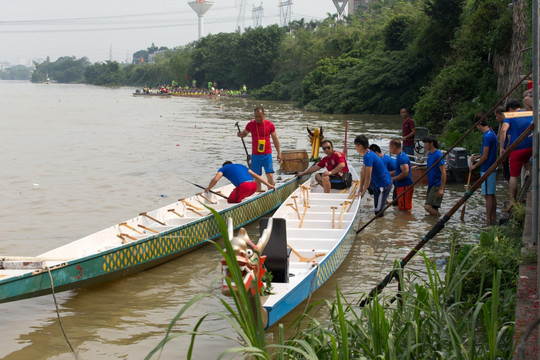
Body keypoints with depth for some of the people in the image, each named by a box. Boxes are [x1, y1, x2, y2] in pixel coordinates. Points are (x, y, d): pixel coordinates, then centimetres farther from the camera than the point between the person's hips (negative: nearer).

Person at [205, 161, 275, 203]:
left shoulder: (224, 168, 23)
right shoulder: (241, 166, 37)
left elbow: (215, 179, 7)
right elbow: (256, 176, 31)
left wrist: (208, 188, 25)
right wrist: (268, 185, 31)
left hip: (244, 185, -6)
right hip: (254, 185, 6)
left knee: (231, 201, 11)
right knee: (237, 197, 28)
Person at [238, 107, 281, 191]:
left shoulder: (270, 125, -2)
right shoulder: (250, 124, 0)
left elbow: (275, 139, 6)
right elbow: (244, 133, 15)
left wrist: (279, 152, 6)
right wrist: (240, 134, -10)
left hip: (267, 154, -1)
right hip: (255, 155, 1)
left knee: (270, 176, -9)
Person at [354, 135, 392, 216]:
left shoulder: (368, 157, -26)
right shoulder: (368, 154, 5)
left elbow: (368, 177, -24)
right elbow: (363, 172, 10)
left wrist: (363, 192, -15)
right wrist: (361, 188, 13)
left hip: (384, 185, -9)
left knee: (378, 211, -8)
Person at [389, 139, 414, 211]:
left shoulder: (402, 158, -19)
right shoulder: (399, 156, 14)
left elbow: (405, 173, -27)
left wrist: (393, 178, -19)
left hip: (405, 187, -11)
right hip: (400, 186, 11)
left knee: (405, 209, -6)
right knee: (401, 208, 18)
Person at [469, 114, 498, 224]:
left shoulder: (487, 136, -19)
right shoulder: (492, 133, 12)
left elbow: (485, 157, -18)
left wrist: (475, 166, -5)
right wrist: (477, 157, 18)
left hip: (486, 169, -10)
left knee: (488, 195, -6)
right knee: (492, 195, 13)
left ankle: (488, 220, -3)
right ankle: (493, 218, 18)